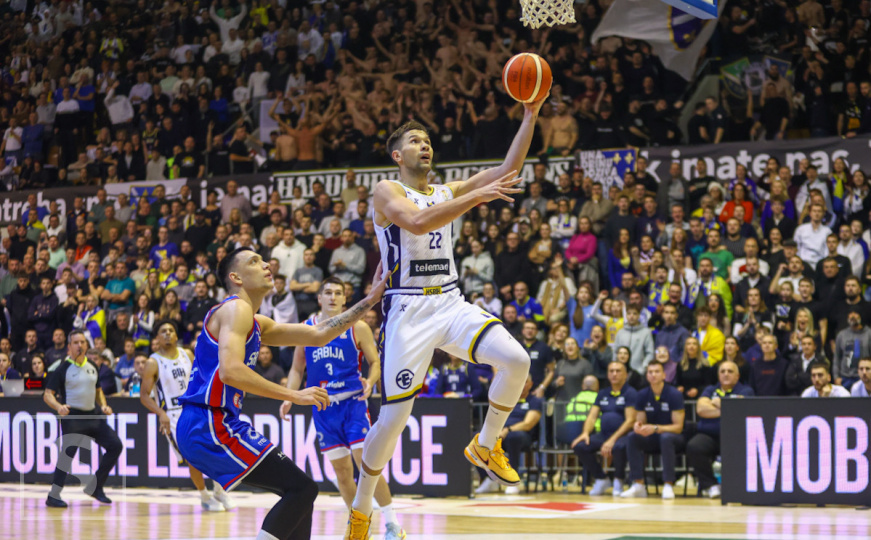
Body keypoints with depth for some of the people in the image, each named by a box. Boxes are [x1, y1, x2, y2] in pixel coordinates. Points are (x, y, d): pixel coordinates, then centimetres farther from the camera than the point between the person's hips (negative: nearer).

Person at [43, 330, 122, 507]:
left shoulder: (93, 367, 10)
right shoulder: (63, 369, -8)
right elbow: (47, 395, -10)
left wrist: (103, 406, 5)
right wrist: (59, 406, -30)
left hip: (93, 416, 6)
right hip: (72, 417, -6)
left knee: (115, 446, 0)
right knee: (67, 455, -10)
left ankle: (95, 487, 9)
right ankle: (53, 497, -1)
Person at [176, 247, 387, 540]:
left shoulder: (258, 325, 22)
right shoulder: (236, 309, -9)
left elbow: (319, 334, 22)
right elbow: (230, 371, -24)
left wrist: (371, 299, 17)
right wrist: (295, 395, -20)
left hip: (204, 429, 10)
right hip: (210, 426, -10)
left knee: (299, 490, 17)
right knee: (302, 489, -11)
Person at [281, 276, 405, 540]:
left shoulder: (358, 328, -1)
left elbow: (375, 362, 1)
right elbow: (297, 368, 13)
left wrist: (370, 382, -19)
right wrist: (289, 397, -1)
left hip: (352, 402, -3)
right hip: (323, 406, 3)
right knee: (341, 469, 6)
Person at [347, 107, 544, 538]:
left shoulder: (448, 193, 14)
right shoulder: (387, 192, -2)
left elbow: (508, 170, 6)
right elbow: (417, 222, -24)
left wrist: (530, 116, -4)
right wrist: (478, 196, -28)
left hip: (451, 305, 5)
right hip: (408, 310, -5)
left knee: (516, 360, -20)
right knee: (392, 419, -5)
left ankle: (485, 446, 3)